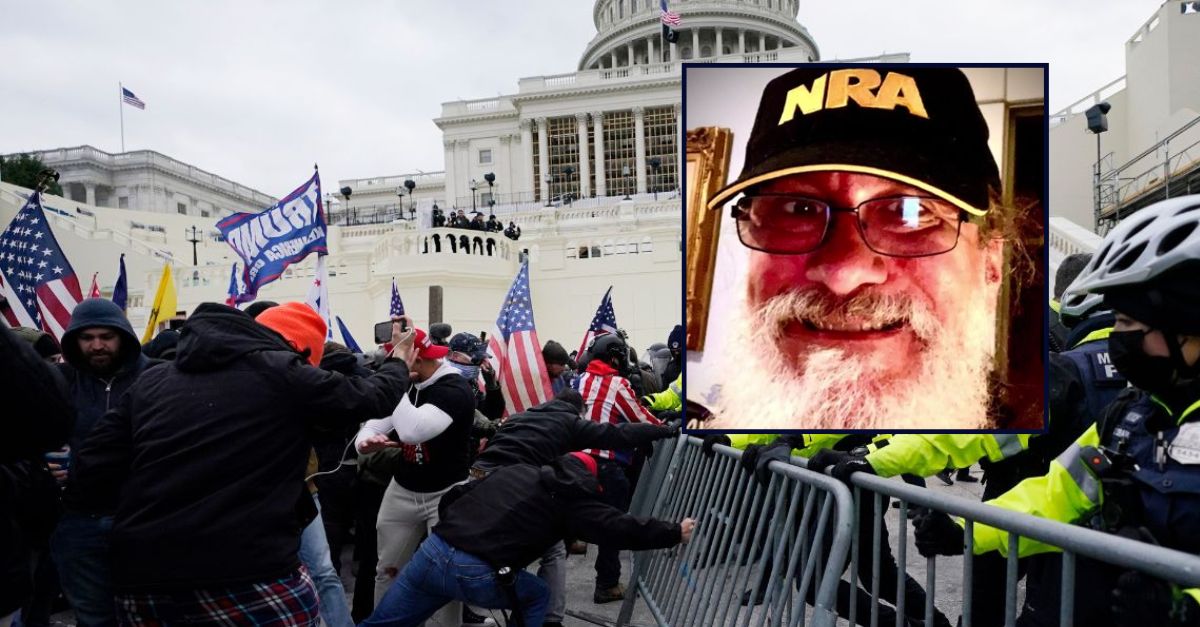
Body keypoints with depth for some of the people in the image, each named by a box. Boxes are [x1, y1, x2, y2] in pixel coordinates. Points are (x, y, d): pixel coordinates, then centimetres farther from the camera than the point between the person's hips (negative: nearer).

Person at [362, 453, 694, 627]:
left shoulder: (514, 469, 21)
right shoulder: (570, 496, 7)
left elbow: (452, 497, 22)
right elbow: (618, 528, 6)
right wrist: (675, 532, 16)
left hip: (432, 551, 5)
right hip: (476, 575, -4)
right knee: (535, 595, 23)